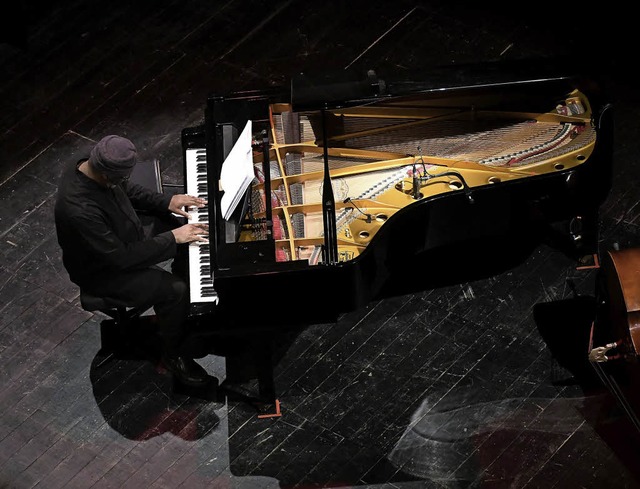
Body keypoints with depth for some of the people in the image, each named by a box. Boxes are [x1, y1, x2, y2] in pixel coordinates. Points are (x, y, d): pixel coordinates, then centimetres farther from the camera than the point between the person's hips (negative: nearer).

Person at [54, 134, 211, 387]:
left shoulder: (90, 168, -16)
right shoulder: (79, 210, -41)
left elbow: (129, 191, 7)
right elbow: (121, 257, -34)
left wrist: (167, 202, -3)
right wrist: (172, 238, -28)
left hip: (124, 238, 9)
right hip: (103, 271, -9)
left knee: (191, 234, 10)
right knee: (176, 290, -19)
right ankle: (172, 355, 6)